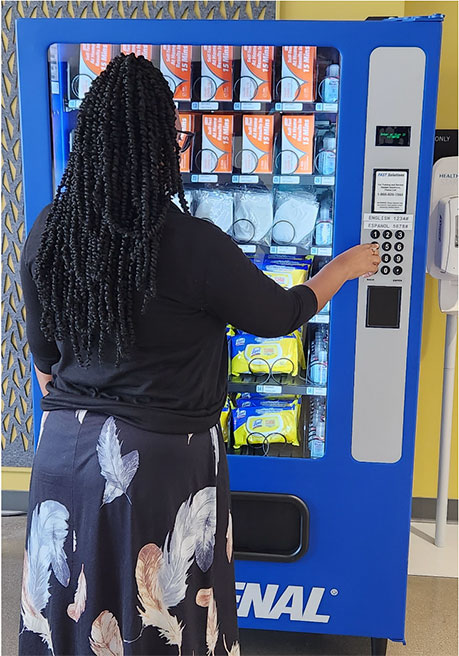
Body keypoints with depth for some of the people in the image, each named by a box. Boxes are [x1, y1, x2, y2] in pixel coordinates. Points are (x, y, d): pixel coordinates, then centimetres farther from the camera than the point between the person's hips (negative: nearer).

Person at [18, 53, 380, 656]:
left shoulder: (46, 234, -7)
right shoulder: (192, 244, -23)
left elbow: (43, 354, 5)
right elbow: (278, 315, -8)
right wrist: (344, 267, 10)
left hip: (65, 448, 5)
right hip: (163, 458, -4)